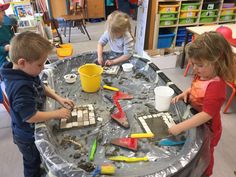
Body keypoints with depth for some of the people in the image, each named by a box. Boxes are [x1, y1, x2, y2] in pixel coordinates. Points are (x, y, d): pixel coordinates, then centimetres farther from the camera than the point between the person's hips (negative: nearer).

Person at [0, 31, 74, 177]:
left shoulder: (28, 72, -11)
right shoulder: (20, 88, -38)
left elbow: (41, 87, 6)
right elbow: (30, 116, -34)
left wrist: (58, 98, -7)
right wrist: (57, 114, -25)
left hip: (34, 131, 8)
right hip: (28, 137, -8)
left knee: (37, 160, 35)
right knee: (32, 165, 22)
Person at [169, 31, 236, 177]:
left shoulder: (216, 86, -35)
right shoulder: (202, 75, -8)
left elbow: (206, 115, -38)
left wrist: (180, 127, -42)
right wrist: (186, 93, -9)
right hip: (195, 123, 8)